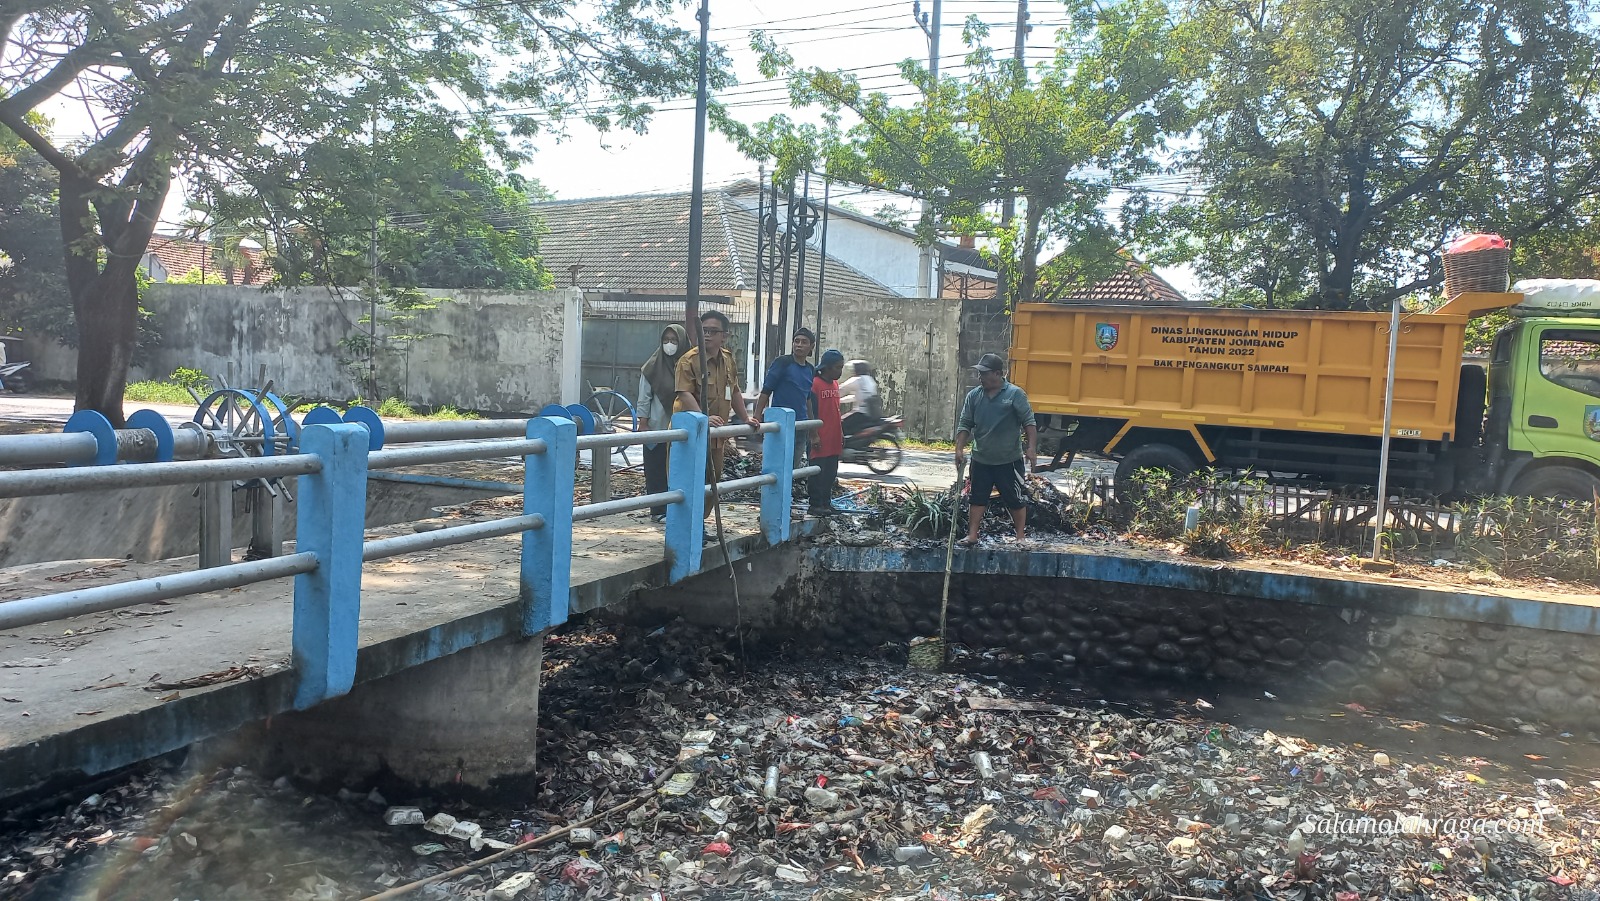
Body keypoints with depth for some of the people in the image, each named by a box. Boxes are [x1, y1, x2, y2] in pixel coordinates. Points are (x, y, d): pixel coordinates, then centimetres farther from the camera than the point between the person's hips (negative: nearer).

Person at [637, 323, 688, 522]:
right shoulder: (652, 367, -2)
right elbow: (644, 397, 0)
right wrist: (643, 423, -3)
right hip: (657, 427, -1)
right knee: (656, 470, 2)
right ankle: (658, 510, 9)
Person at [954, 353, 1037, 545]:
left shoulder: (1015, 394, -8)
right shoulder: (974, 396, 2)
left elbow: (1029, 422, -9)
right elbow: (965, 425, 3)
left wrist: (1032, 448, -17)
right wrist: (959, 450, -6)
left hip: (1009, 461, -3)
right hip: (981, 460, 3)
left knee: (1015, 500, 7)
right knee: (977, 499, 8)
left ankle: (1021, 536, 21)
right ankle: (972, 535, 15)